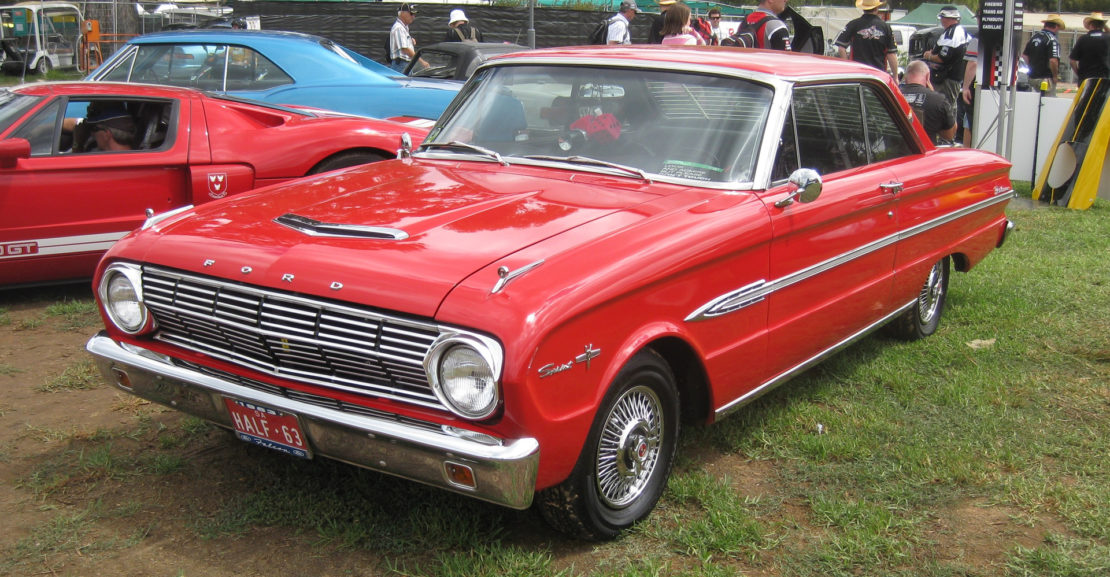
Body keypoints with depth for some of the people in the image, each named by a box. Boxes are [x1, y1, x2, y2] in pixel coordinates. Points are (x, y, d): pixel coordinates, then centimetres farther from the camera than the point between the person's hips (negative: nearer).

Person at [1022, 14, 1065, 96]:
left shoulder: (1034, 36, 10)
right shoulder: (1053, 40, -15)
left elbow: (1024, 55, 15)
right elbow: (1053, 60, -25)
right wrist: (1055, 76, -11)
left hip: (1032, 77, 8)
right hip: (1046, 78, -8)